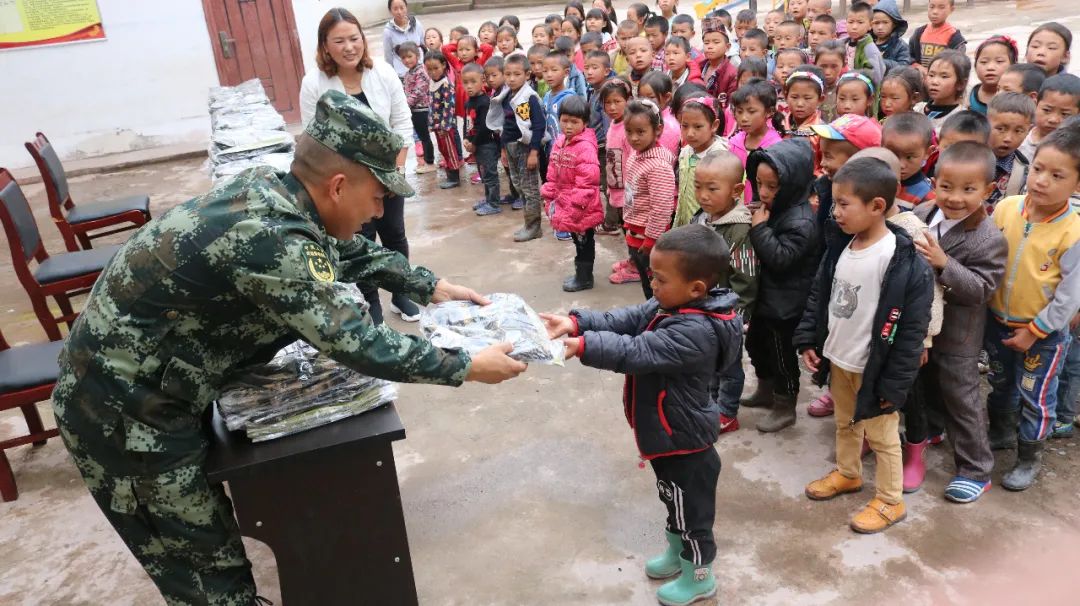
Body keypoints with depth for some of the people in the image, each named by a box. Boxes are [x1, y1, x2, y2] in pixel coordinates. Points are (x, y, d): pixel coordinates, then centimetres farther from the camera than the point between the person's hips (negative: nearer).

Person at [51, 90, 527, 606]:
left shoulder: (270, 188, -4)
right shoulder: (268, 238, -32)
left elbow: (353, 253, 13)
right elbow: (357, 342, -28)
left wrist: (432, 287, 16)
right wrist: (466, 367, -18)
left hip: (145, 378, 9)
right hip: (124, 408, -8)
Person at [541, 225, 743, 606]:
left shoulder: (695, 332, -34)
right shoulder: (672, 306, -5)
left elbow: (636, 352, -39)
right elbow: (626, 320, -7)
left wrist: (581, 345, -42)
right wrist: (577, 323, -19)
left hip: (684, 442, -9)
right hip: (669, 434, 9)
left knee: (691, 507, 14)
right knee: (673, 499, 29)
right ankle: (676, 552, 52)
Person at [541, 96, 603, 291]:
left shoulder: (586, 147, -20)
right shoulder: (559, 143, 6)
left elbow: (587, 181, -24)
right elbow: (553, 175, 13)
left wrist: (576, 206, -24)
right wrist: (549, 196, 10)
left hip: (583, 208, -8)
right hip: (565, 204, 8)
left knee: (585, 241, 6)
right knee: (577, 240, 20)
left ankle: (584, 277, 18)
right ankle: (581, 273, 34)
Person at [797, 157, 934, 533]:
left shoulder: (906, 263, -24)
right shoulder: (840, 249, -2)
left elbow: (911, 330, -20)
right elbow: (818, 298, 10)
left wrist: (896, 384, -17)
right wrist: (807, 341, 5)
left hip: (874, 369, -7)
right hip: (837, 360, 7)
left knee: (882, 437, 11)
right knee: (846, 425, 26)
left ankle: (890, 501, 30)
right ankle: (847, 474, 48)